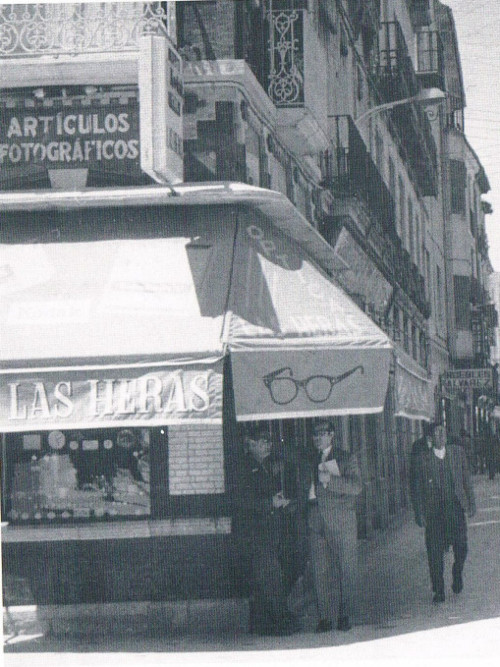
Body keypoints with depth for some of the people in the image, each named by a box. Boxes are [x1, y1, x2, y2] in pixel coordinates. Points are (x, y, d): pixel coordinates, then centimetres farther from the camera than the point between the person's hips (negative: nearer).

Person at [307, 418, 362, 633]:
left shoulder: (346, 458, 3)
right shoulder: (312, 460, 18)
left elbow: (356, 486, -10)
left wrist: (330, 480, -18)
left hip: (341, 523, -4)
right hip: (316, 522, 4)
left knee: (345, 570, -1)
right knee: (320, 571, 0)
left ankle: (344, 615, 7)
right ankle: (326, 617, 3)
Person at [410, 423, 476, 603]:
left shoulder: (457, 452, 5)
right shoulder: (420, 459, -5)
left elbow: (466, 479, 13)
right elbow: (415, 488, -2)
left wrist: (471, 503, 10)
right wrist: (419, 513, -7)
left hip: (455, 507, 2)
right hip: (433, 510, -2)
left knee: (461, 546, -1)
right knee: (434, 551, 0)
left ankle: (457, 573, 30)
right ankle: (438, 590, 12)